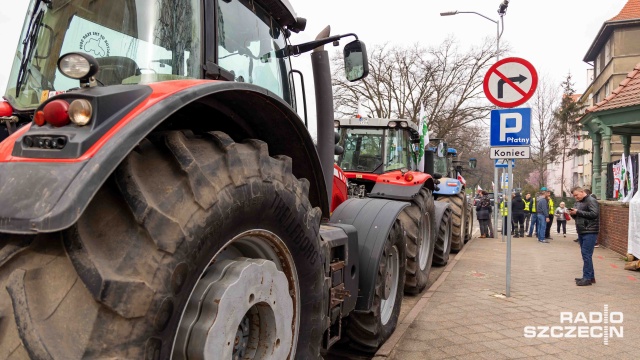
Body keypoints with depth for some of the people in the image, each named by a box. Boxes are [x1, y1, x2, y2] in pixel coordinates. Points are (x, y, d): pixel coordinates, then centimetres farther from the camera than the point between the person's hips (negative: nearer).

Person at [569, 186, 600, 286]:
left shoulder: (591, 201, -10)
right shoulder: (578, 202, 17)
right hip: (581, 232, 9)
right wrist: (573, 213, 1)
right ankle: (591, 277, 20)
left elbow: (594, 214, -22)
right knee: (586, 255, 12)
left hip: (590, 232, -9)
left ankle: (587, 278, -6)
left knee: (586, 255, -10)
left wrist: (578, 212, -19)